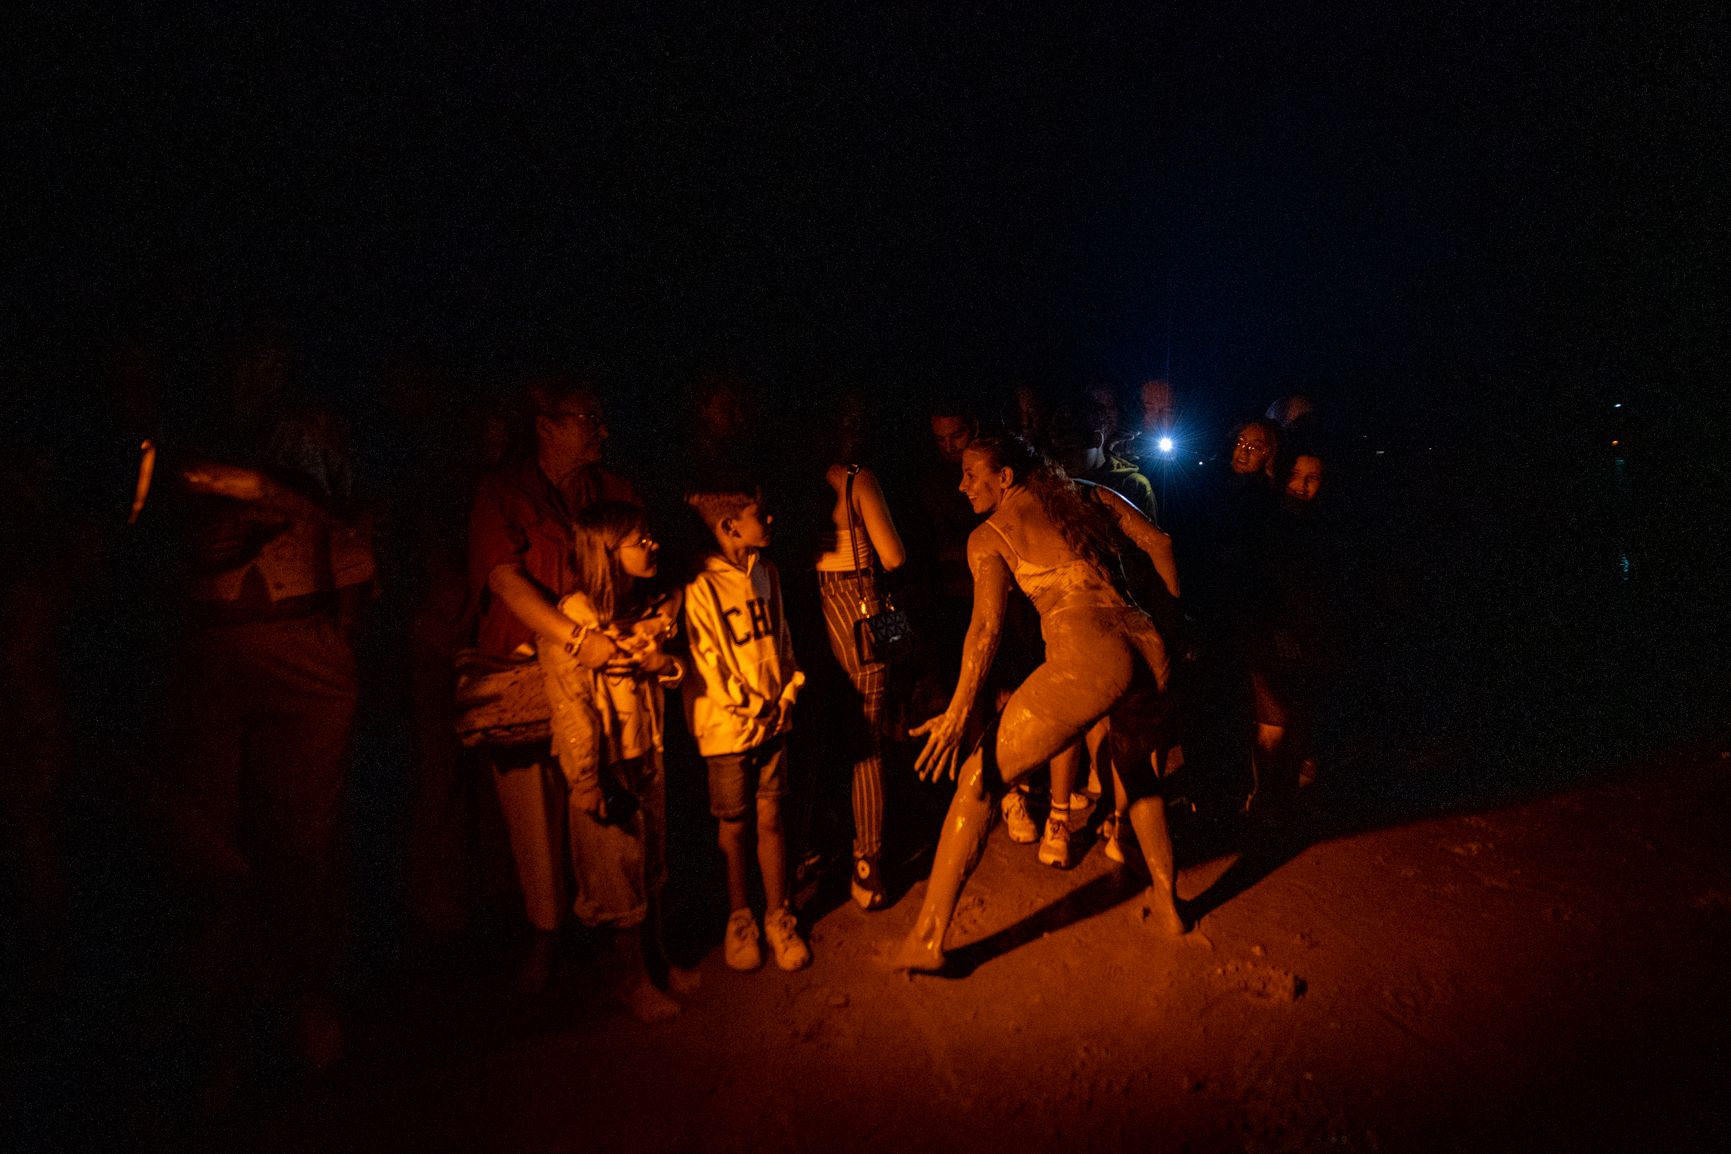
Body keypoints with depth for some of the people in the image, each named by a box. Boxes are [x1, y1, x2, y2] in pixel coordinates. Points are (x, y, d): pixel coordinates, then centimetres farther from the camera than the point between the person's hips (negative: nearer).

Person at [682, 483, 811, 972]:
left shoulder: (766, 572, 4)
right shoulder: (700, 588, -16)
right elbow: (708, 664, -13)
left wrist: (787, 694, 5)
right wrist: (751, 711, -8)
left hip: (773, 718, 5)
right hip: (729, 726, -4)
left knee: (771, 819, 10)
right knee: (734, 825, 10)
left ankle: (778, 915, 26)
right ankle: (739, 918, 29)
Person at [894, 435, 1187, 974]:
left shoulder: (989, 535, 7)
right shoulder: (1093, 498, 21)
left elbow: (987, 625, -7)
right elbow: (1158, 543, 21)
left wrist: (958, 714, -12)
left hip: (1085, 660, -6)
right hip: (1148, 648, 6)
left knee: (979, 778, 5)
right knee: (1134, 763, 35)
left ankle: (927, 938, 9)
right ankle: (1167, 903, 43)